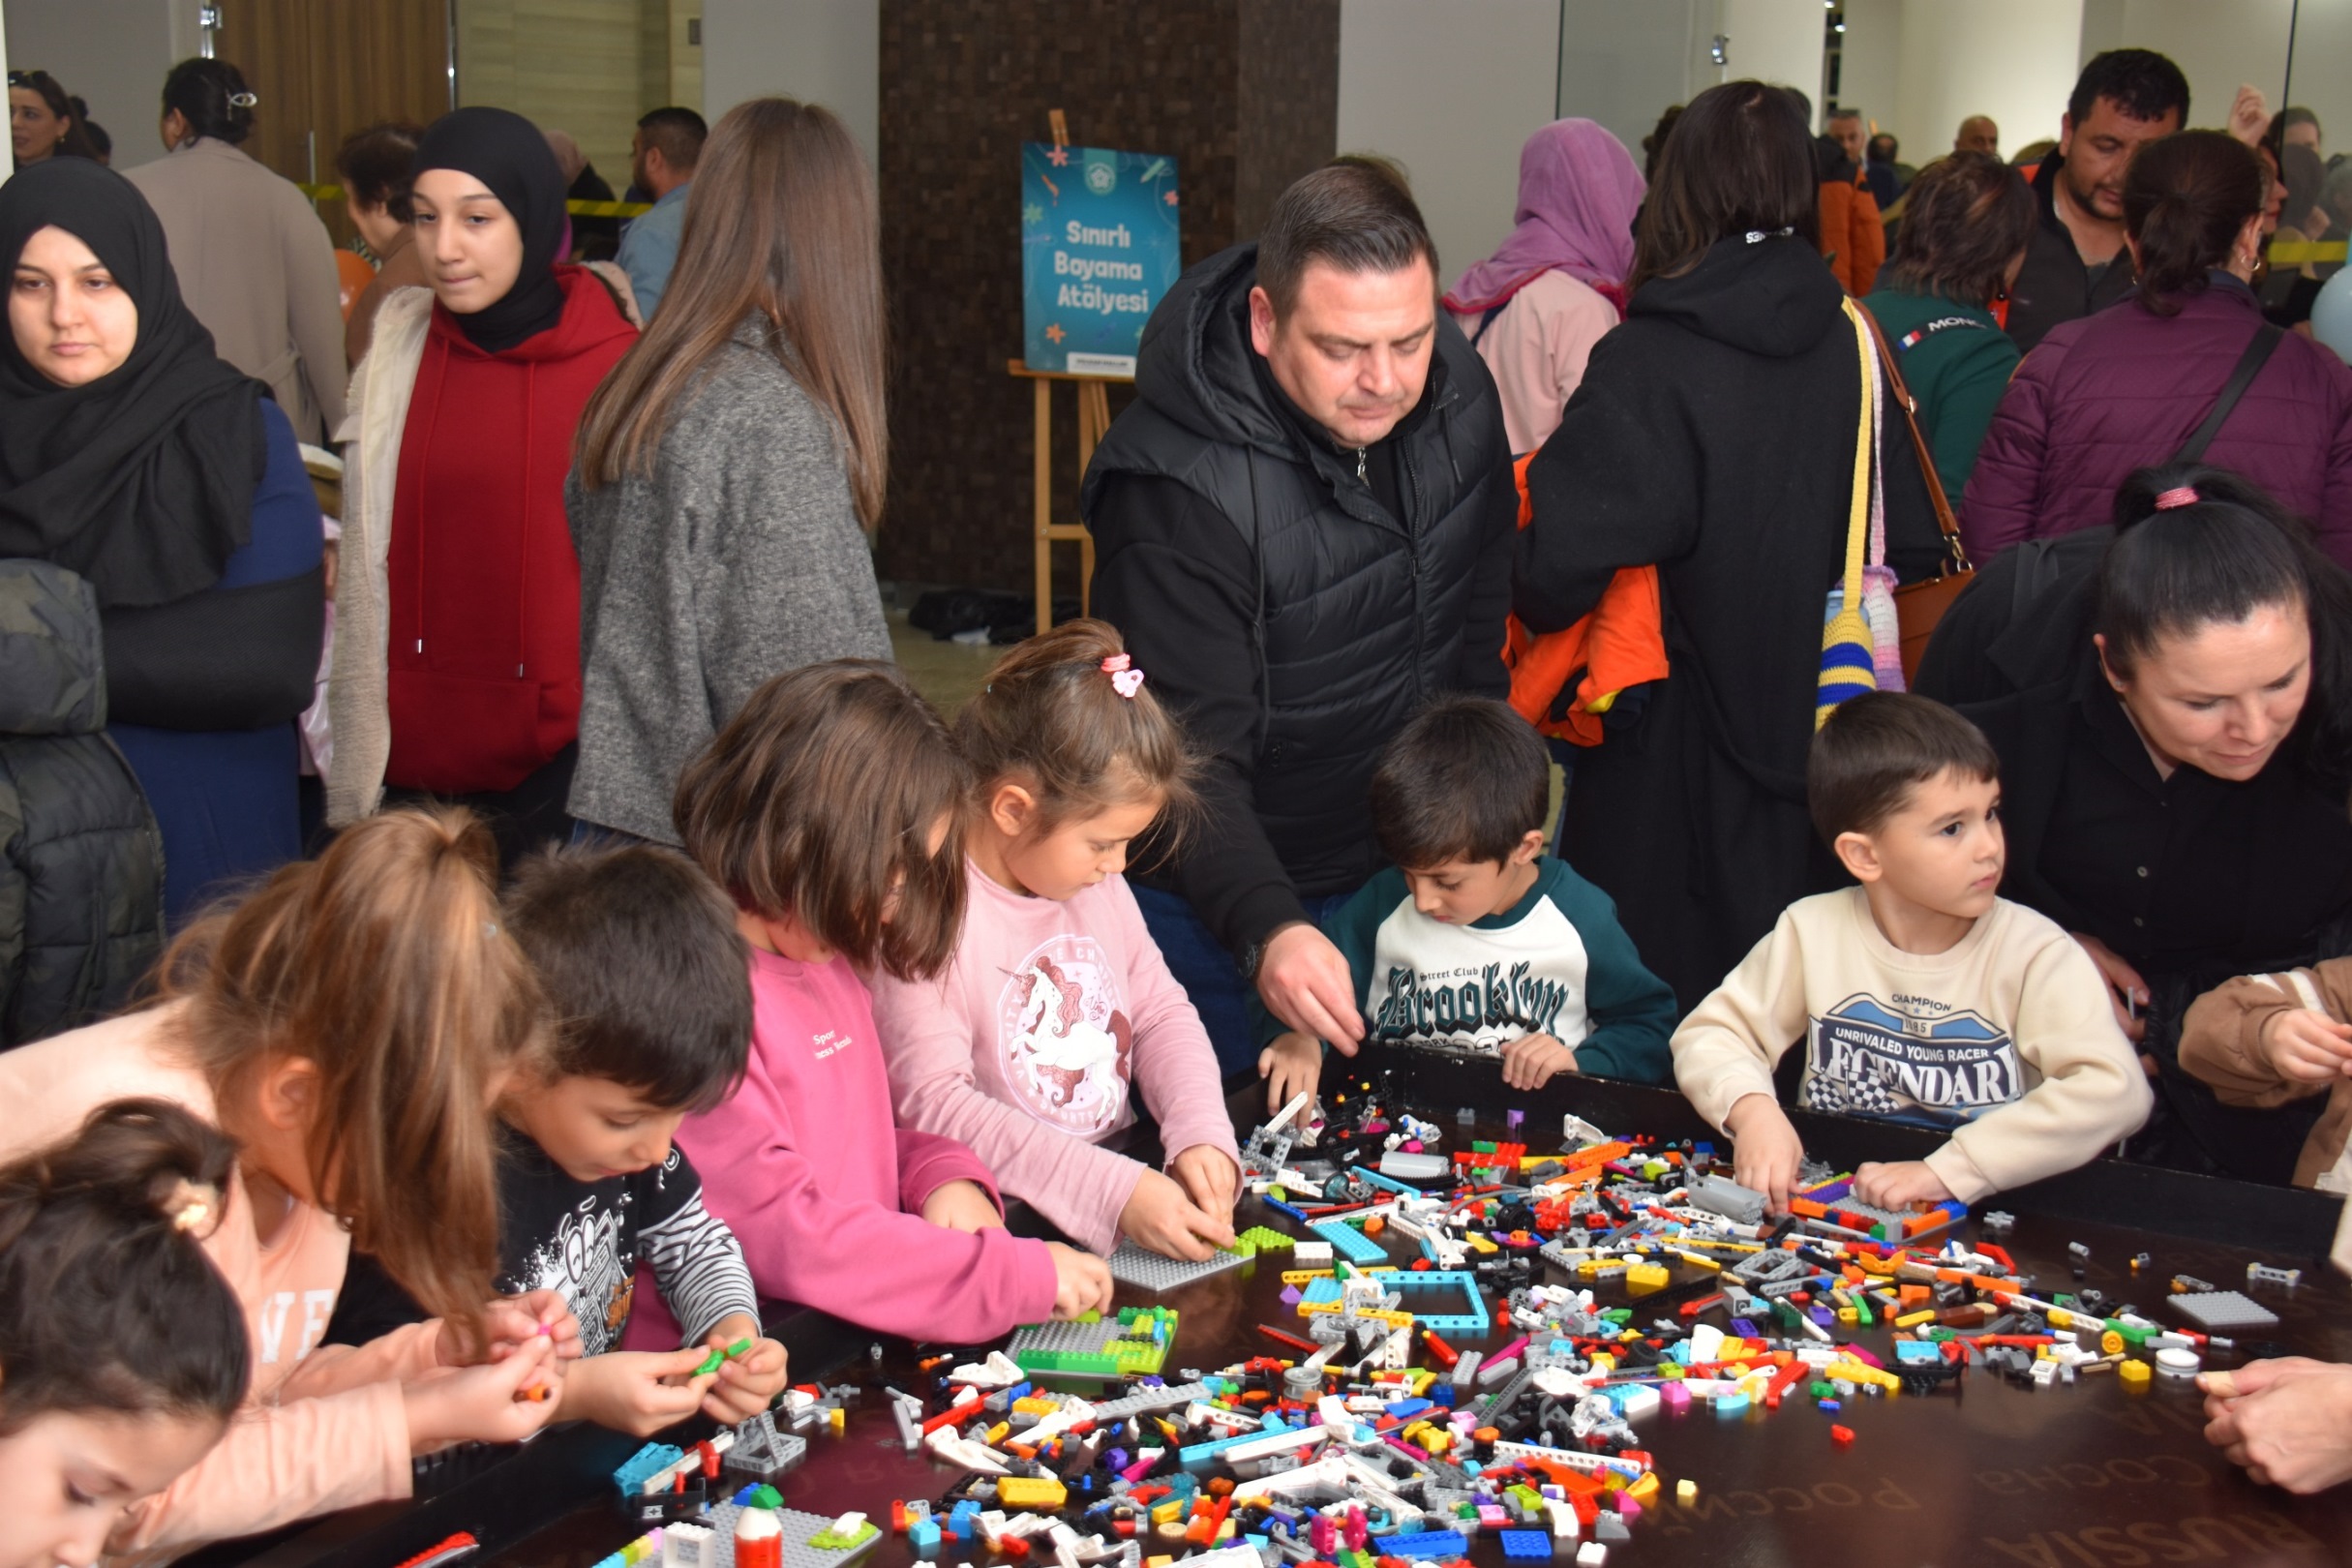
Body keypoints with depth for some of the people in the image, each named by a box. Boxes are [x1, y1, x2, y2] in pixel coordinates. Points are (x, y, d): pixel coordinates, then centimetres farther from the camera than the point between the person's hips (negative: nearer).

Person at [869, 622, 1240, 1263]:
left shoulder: (1098, 883, 9)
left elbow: (1162, 1013, 16)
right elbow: (932, 1102, -22)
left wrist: (1202, 1135, -5)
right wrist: (1114, 1192, -28)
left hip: (1123, 1172, 7)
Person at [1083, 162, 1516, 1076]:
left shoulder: (1457, 393, -9)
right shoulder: (1182, 489, -30)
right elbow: (1189, 757, -32)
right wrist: (1265, 929, -47)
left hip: (1406, 864, 6)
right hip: (1218, 900, -6)